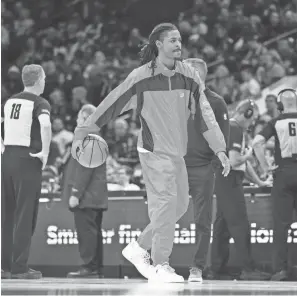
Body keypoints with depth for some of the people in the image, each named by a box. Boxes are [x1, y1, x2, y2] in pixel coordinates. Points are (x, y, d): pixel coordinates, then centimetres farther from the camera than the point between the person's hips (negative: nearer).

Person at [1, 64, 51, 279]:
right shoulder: (40, 103, -7)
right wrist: (45, 153, -16)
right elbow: (45, 125, -25)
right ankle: (19, 267, -3)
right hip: (28, 160, -6)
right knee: (25, 216, -3)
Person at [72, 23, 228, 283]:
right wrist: (81, 134, -3)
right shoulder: (141, 77, -10)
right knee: (165, 203, -13)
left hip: (177, 153, 6)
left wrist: (220, 148, -8)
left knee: (180, 205, 10)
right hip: (154, 151, -6)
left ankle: (139, 248, 25)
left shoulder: (189, 77, 2)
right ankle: (160, 266, -4)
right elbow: (110, 105, -5)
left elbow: (205, 114, 2)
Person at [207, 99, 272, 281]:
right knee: (240, 225, -9)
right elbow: (234, 161, -22)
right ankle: (247, 269, -9)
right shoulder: (235, 130, -12)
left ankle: (215, 270, 12)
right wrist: (247, 156, -2)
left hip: (222, 182, 10)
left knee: (222, 225, 10)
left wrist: (259, 182, 28)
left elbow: (243, 162, 26)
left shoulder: (227, 128, 21)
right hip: (230, 182, -10)